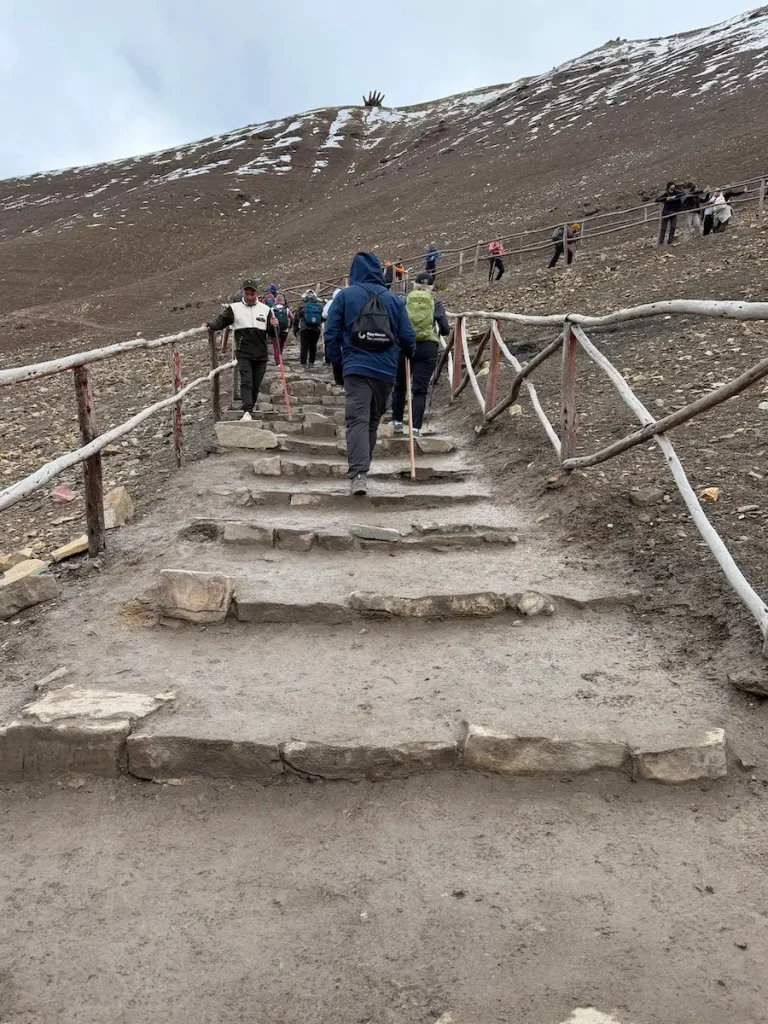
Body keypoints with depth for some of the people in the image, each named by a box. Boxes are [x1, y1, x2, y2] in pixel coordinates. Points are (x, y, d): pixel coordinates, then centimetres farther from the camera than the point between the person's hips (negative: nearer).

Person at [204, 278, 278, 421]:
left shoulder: (265, 309, 9)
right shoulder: (234, 308, 4)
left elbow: (272, 332, 12)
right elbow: (220, 320, -2)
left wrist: (274, 326, -10)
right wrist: (209, 325, -21)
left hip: (261, 355, 3)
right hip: (244, 354, -3)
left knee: (256, 385, 9)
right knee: (246, 382, -17)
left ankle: (250, 410, 24)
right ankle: (247, 412, -25)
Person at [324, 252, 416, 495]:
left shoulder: (344, 296, 4)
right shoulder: (393, 299, 9)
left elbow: (331, 334, 1)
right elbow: (407, 337, 9)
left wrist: (337, 366, 12)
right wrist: (409, 354, 31)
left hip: (356, 368, -3)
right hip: (386, 370, 3)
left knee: (357, 420, -9)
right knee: (373, 421, 16)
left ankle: (358, 475, -25)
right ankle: (362, 469, 26)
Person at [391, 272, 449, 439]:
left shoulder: (403, 301, 5)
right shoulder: (436, 303, 5)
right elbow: (445, 330, 1)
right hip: (427, 348, -1)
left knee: (400, 386, 17)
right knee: (420, 390, 2)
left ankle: (397, 422, 23)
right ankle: (415, 427, -5)